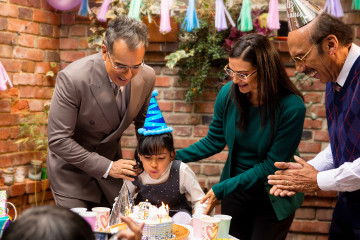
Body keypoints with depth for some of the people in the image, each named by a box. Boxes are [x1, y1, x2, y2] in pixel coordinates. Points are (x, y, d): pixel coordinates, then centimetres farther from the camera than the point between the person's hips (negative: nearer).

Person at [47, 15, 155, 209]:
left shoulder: (147, 77, -12)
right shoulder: (72, 78, -28)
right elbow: (58, 141, -24)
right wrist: (107, 167, -24)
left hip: (111, 162, 5)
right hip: (72, 167, -4)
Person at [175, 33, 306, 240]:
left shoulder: (291, 107, -25)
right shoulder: (229, 93, -12)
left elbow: (271, 167, -21)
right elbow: (214, 141, 3)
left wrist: (222, 189, -23)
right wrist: (174, 157, -7)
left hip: (272, 199, -4)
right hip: (235, 190, 4)